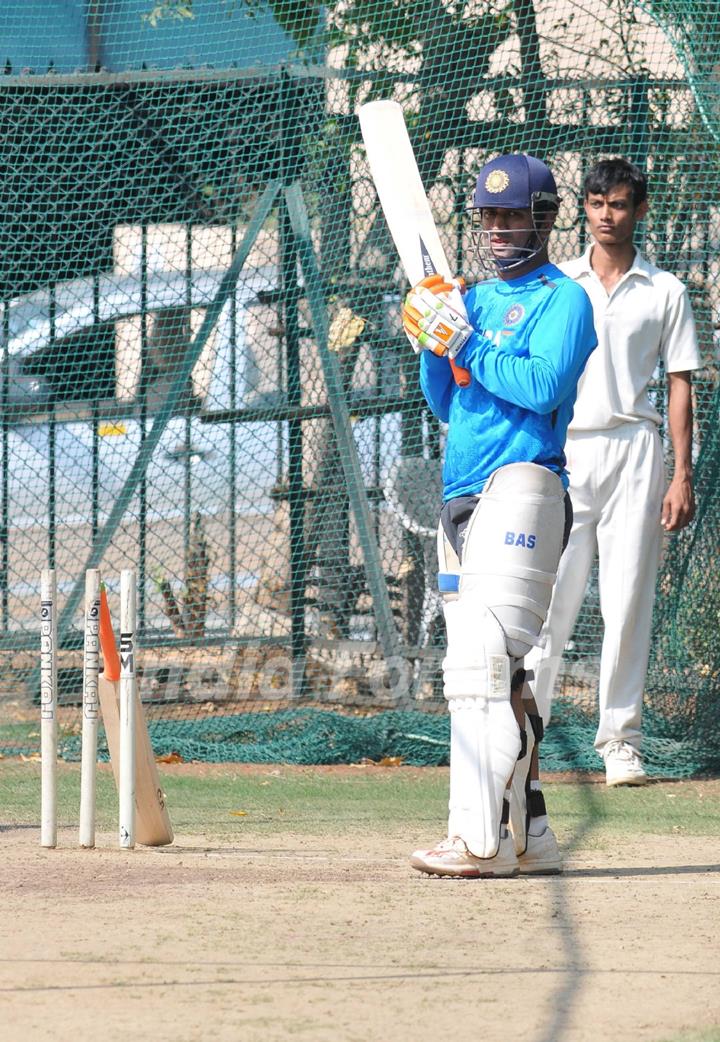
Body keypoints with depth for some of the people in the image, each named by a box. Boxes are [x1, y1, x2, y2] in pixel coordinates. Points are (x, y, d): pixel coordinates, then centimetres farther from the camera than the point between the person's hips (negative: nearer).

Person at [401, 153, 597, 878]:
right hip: (462, 497, 9)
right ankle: (528, 834, 12)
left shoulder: (562, 298, -1)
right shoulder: (473, 298, 23)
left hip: (521, 487, -9)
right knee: (489, 675, 8)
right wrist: (430, 346, 5)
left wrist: (464, 344, -15)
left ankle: (480, 839, -23)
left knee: (485, 665, -18)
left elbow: (545, 386, -17)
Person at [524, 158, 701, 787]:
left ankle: (621, 740, 4)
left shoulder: (665, 292, 8)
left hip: (633, 447, -1)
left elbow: (680, 384, 6)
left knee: (629, 599, -2)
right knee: (548, 598, -4)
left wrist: (683, 475, -1)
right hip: (562, 450, 1)